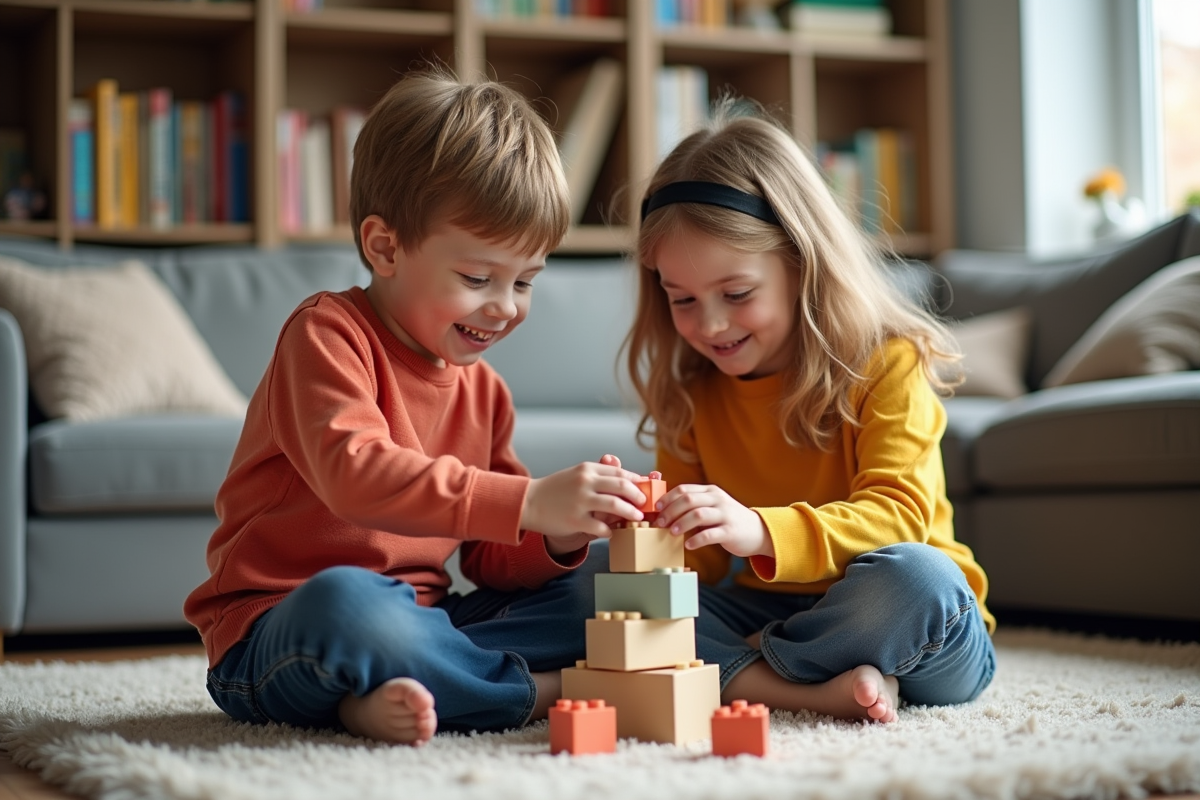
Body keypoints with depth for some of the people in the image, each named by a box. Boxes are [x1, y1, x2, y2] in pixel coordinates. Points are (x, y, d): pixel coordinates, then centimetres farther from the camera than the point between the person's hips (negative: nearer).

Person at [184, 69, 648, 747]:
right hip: (275, 633, -7)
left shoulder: (483, 391, 13)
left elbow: (491, 561, 13)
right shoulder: (329, 335, -9)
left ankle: (382, 701, -20)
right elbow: (356, 475, -29)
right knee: (347, 599, -41)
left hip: (418, 621, 8)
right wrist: (528, 501, -36)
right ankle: (543, 691, -17)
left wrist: (559, 544, -11)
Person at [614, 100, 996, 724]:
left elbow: (897, 513, -23)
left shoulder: (888, 364, -9)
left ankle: (738, 673, -18)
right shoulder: (692, 392, 6)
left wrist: (760, 532, -40)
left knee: (913, 577, -38)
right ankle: (821, 691, -29)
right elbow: (699, 562, 6)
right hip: (767, 613, 4)